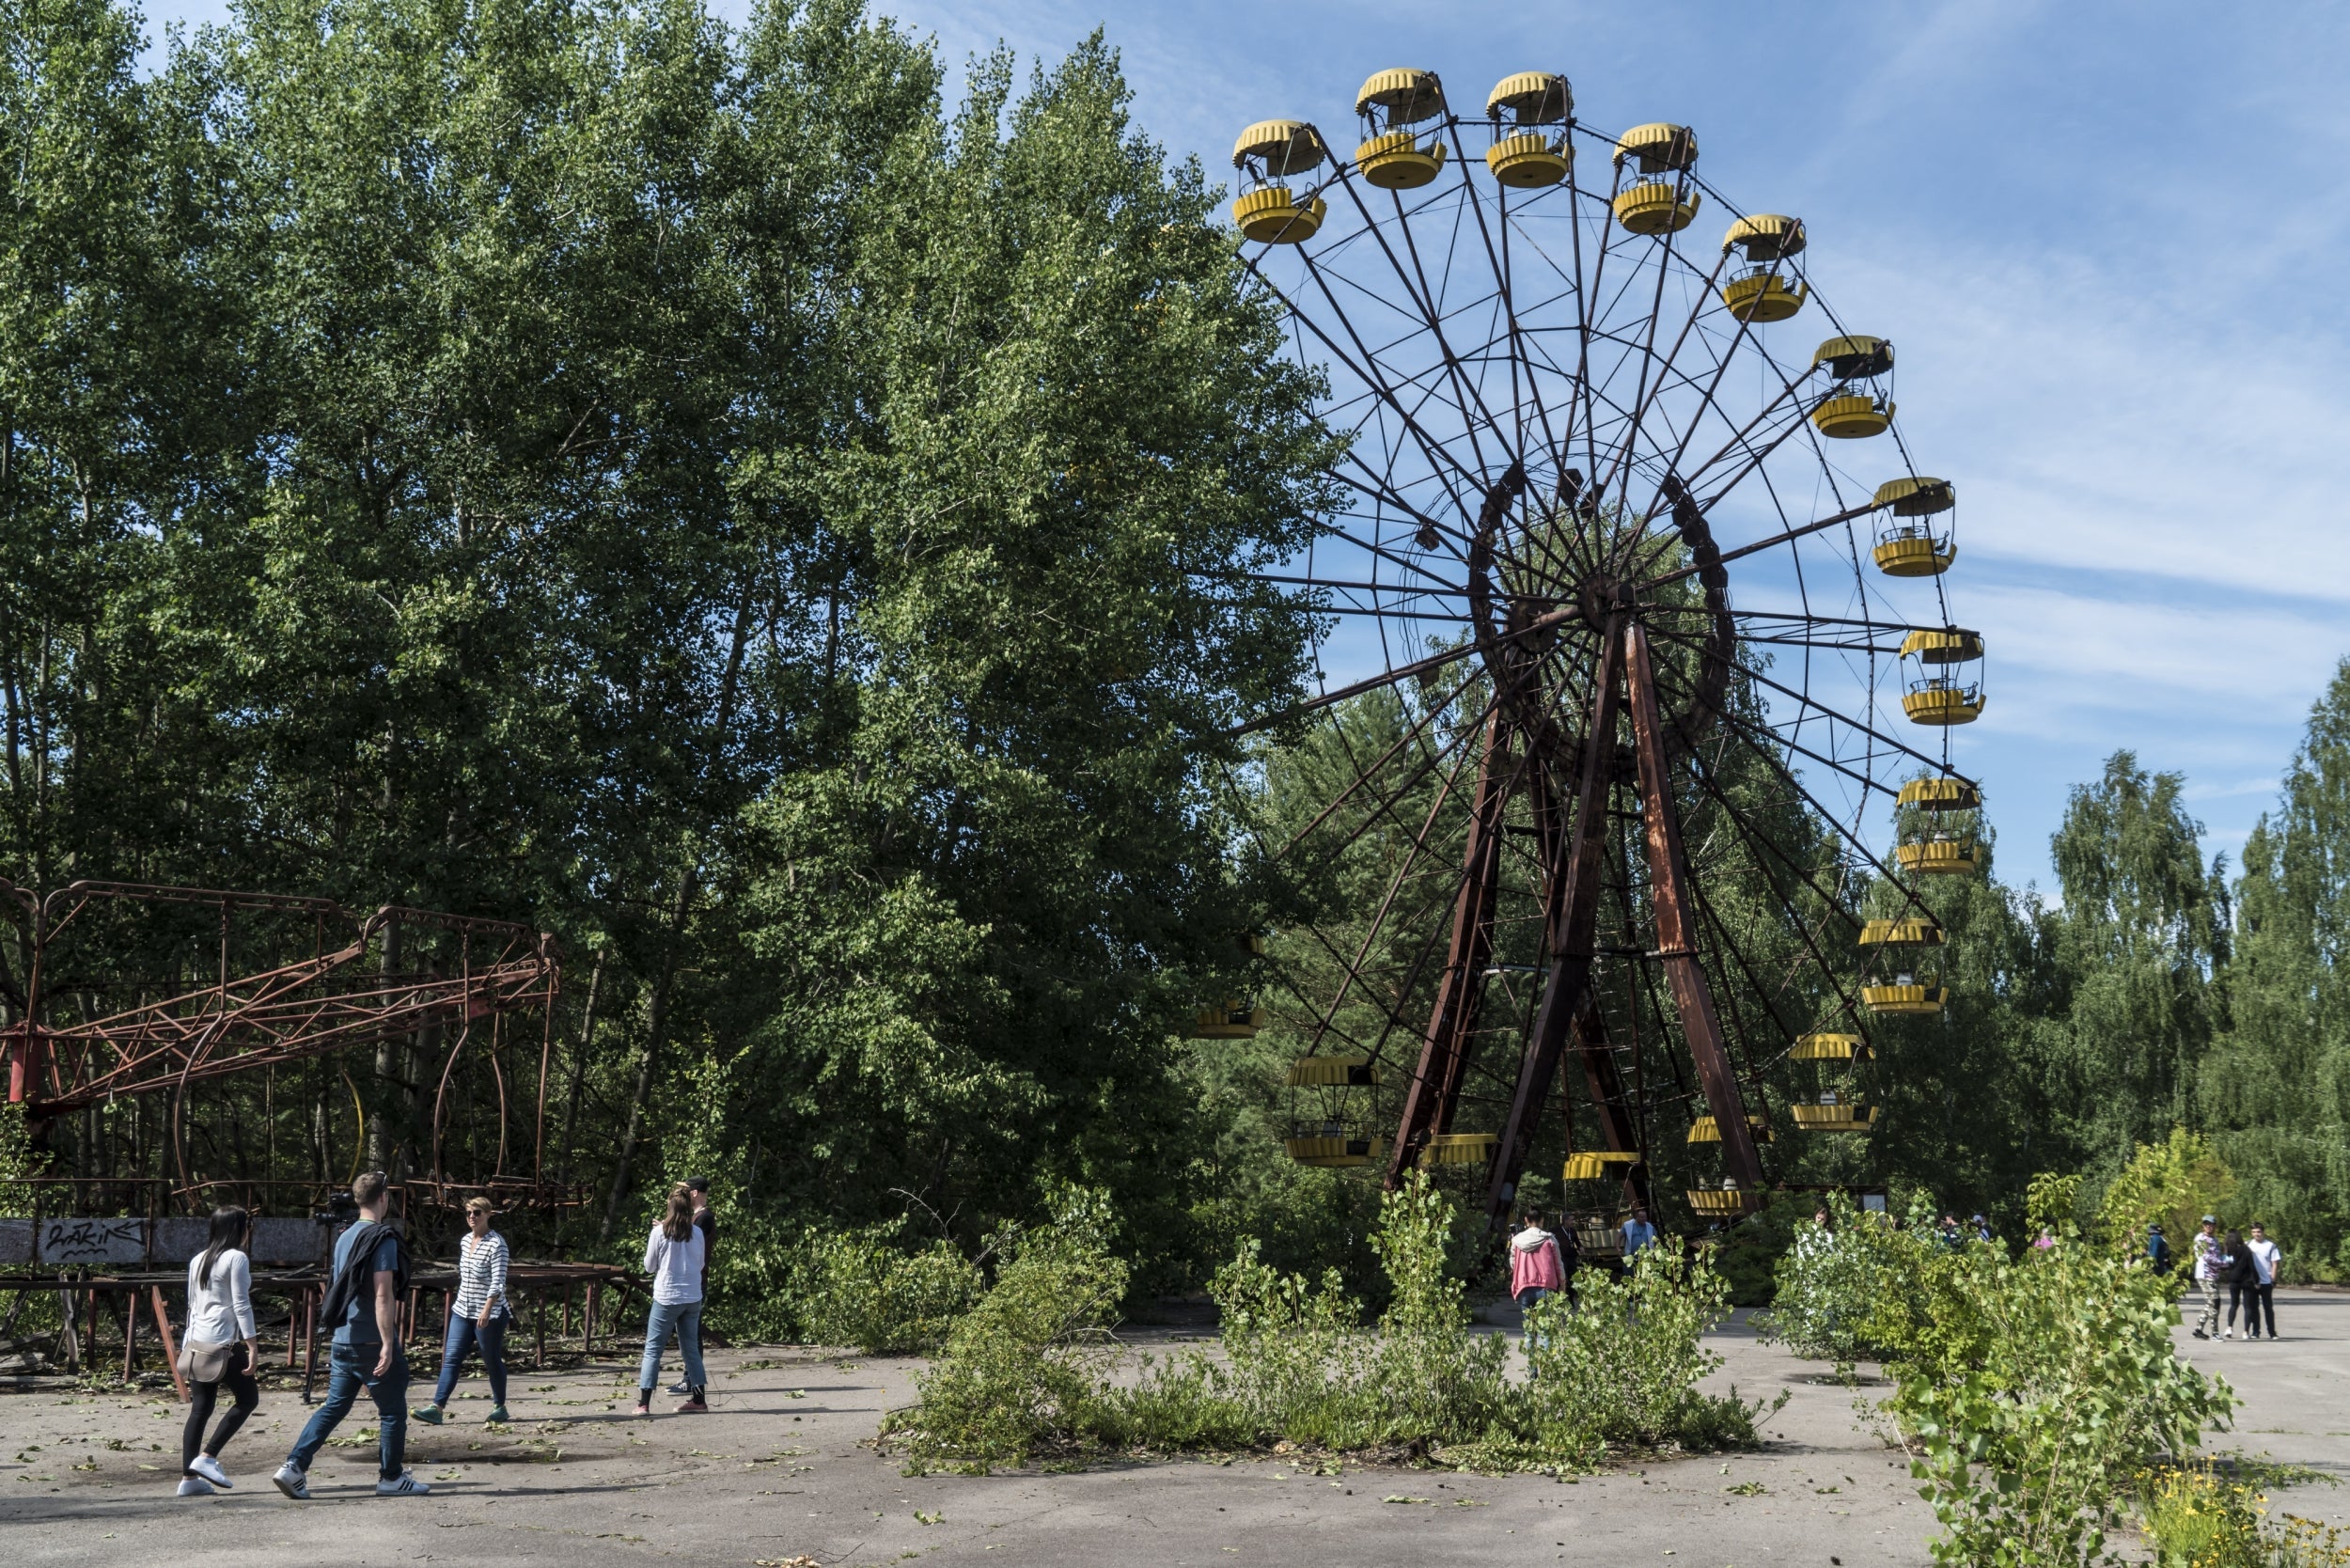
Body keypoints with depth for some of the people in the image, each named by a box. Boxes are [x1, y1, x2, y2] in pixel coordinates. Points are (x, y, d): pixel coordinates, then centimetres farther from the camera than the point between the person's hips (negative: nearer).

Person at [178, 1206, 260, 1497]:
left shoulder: (198, 1260, 16)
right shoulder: (237, 1258, -8)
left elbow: (192, 1305, 19)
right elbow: (241, 1304, -12)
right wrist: (252, 1345, -11)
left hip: (197, 1342, 8)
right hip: (224, 1342, -8)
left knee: (200, 1408, 8)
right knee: (247, 1399, 5)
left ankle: (189, 1478, 6)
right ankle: (207, 1457, -3)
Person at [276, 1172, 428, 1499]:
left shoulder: (344, 1238, 13)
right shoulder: (383, 1239, -14)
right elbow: (383, 1294, -21)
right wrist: (388, 1344, -22)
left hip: (342, 1340, 8)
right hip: (372, 1343, -8)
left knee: (334, 1407, 12)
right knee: (392, 1412, 5)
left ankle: (294, 1467, 2)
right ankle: (391, 1478, 13)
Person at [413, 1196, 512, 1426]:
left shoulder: (496, 1243, -14)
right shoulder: (465, 1241, 9)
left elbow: (498, 1281, -20)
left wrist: (487, 1309, -29)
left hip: (488, 1314, -7)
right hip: (462, 1311, 7)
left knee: (492, 1361, 5)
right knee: (451, 1358, -1)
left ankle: (499, 1407, 19)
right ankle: (437, 1408, -5)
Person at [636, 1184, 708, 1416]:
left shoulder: (659, 1233, -9)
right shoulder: (696, 1234, -1)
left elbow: (649, 1266, 0)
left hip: (666, 1298, -3)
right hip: (692, 1298, 3)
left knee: (653, 1349, 3)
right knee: (691, 1349, 13)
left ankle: (644, 1403, -3)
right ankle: (698, 1400, 13)